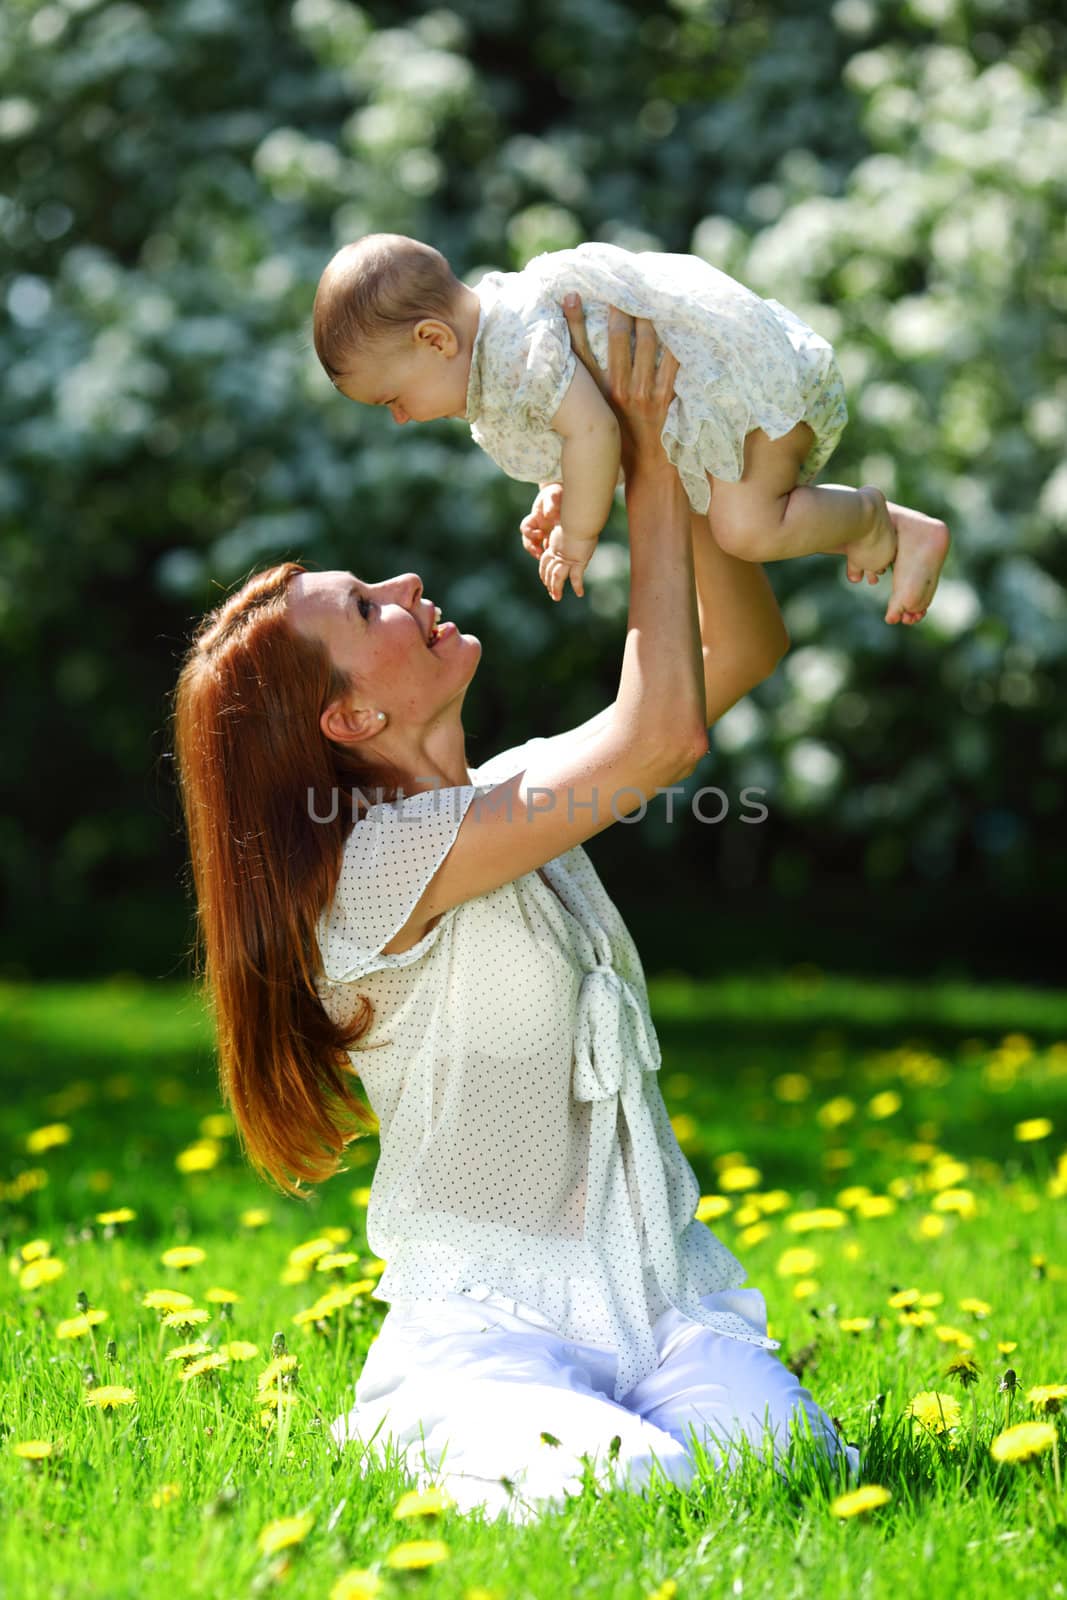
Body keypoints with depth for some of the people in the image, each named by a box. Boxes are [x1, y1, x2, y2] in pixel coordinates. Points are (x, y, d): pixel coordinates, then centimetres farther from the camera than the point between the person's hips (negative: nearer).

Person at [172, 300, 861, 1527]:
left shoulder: (522, 791, 9)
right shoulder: (373, 866, -16)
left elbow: (746, 648, 12)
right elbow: (661, 734, -22)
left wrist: (675, 448, -2)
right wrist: (649, 464, -13)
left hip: (668, 1298, 5)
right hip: (486, 1322, -5)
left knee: (796, 1470, -22)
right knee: (621, 1489, -32)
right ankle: (413, 1433, 0)